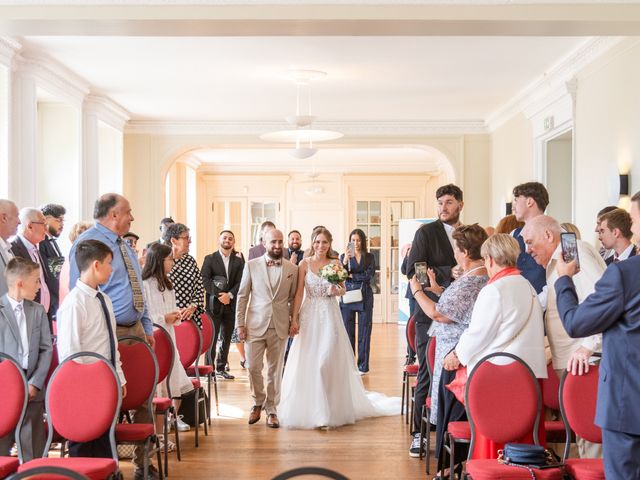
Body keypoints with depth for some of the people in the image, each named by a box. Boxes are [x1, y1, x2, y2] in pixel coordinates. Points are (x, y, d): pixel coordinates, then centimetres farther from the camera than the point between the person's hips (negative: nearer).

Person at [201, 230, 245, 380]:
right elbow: (204, 280, -8)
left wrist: (229, 295, -15)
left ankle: (221, 368, 20)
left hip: (230, 304, 3)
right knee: (211, 338, -2)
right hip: (213, 305, -3)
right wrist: (219, 294, -17)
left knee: (226, 338, 10)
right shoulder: (210, 259, 2)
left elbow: (240, 282, 0)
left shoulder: (238, 261, 8)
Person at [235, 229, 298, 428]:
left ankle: (271, 409, 21)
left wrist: (294, 321, 1)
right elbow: (242, 296, 3)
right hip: (255, 325, 0)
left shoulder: (292, 269, 4)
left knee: (275, 370, 7)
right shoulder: (251, 265, 2)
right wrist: (240, 324, -1)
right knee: (253, 367, 0)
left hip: (280, 327, 1)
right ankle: (258, 402, 24)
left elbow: (293, 298, 10)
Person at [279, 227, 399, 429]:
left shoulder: (336, 264, 3)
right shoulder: (304, 264, 1)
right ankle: (308, 409, 17)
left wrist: (336, 290, -16)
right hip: (309, 316, 0)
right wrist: (294, 319, -8)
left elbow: (343, 289, 7)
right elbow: (299, 293, -2)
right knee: (307, 363, 3)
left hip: (330, 316, 0)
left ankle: (331, 409, 8)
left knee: (329, 361, -3)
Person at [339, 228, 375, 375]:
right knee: (347, 331, 2)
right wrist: (345, 261, -21)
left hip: (365, 297, 0)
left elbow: (369, 275, -5)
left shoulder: (369, 257, 7)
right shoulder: (344, 256, 6)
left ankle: (363, 365, 9)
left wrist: (351, 276, -5)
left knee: (364, 332, 2)